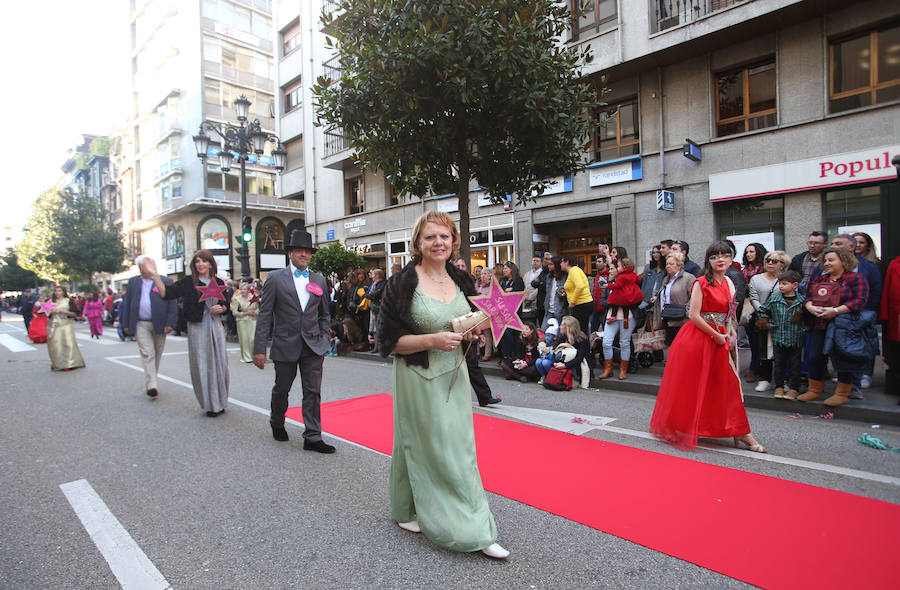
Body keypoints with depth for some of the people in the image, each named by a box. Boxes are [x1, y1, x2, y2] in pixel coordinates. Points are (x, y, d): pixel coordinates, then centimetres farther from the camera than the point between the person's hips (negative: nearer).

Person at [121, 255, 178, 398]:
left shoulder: (166, 281, 3)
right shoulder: (133, 282, 12)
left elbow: (172, 304, -1)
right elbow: (127, 303, 12)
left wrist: (170, 323, -9)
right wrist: (126, 324, 6)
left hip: (159, 324, -1)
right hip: (140, 324, 1)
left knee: (156, 355, 8)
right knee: (147, 354, -9)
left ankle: (149, 382, 24)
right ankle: (152, 385, -14)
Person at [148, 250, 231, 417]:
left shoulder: (218, 283, 8)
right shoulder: (188, 282, -1)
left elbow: (227, 304, 16)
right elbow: (166, 293, -11)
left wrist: (221, 308, -6)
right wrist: (154, 274, -19)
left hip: (216, 326, 3)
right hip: (197, 328, -2)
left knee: (219, 363, 5)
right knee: (201, 364, 1)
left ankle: (220, 401, 21)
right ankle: (210, 404, 12)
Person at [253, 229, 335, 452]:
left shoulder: (319, 279, 8)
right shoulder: (275, 278, -1)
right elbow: (264, 315, -4)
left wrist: (325, 341, 7)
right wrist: (259, 349, -9)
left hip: (313, 347, 2)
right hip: (286, 346, -2)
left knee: (313, 392, 2)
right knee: (281, 390, 14)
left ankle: (312, 438, 9)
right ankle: (277, 422, 41)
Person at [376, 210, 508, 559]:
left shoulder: (460, 281, 7)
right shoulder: (403, 283, -11)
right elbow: (389, 340, -11)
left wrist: (471, 335, -5)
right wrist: (432, 340, -23)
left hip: (454, 376, 5)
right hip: (418, 378, -5)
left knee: (457, 446, 10)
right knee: (424, 445, 3)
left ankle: (475, 531, 23)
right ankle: (406, 511, 25)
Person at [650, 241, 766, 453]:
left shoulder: (728, 283, 10)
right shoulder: (701, 283, -10)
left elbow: (727, 314, 19)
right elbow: (694, 315, -16)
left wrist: (731, 332, 2)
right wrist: (716, 335, -13)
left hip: (719, 339, 6)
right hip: (697, 338, -6)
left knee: (726, 384, 8)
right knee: (692, 386, 3)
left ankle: (740, 433, 18)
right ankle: (682, 429, 18)